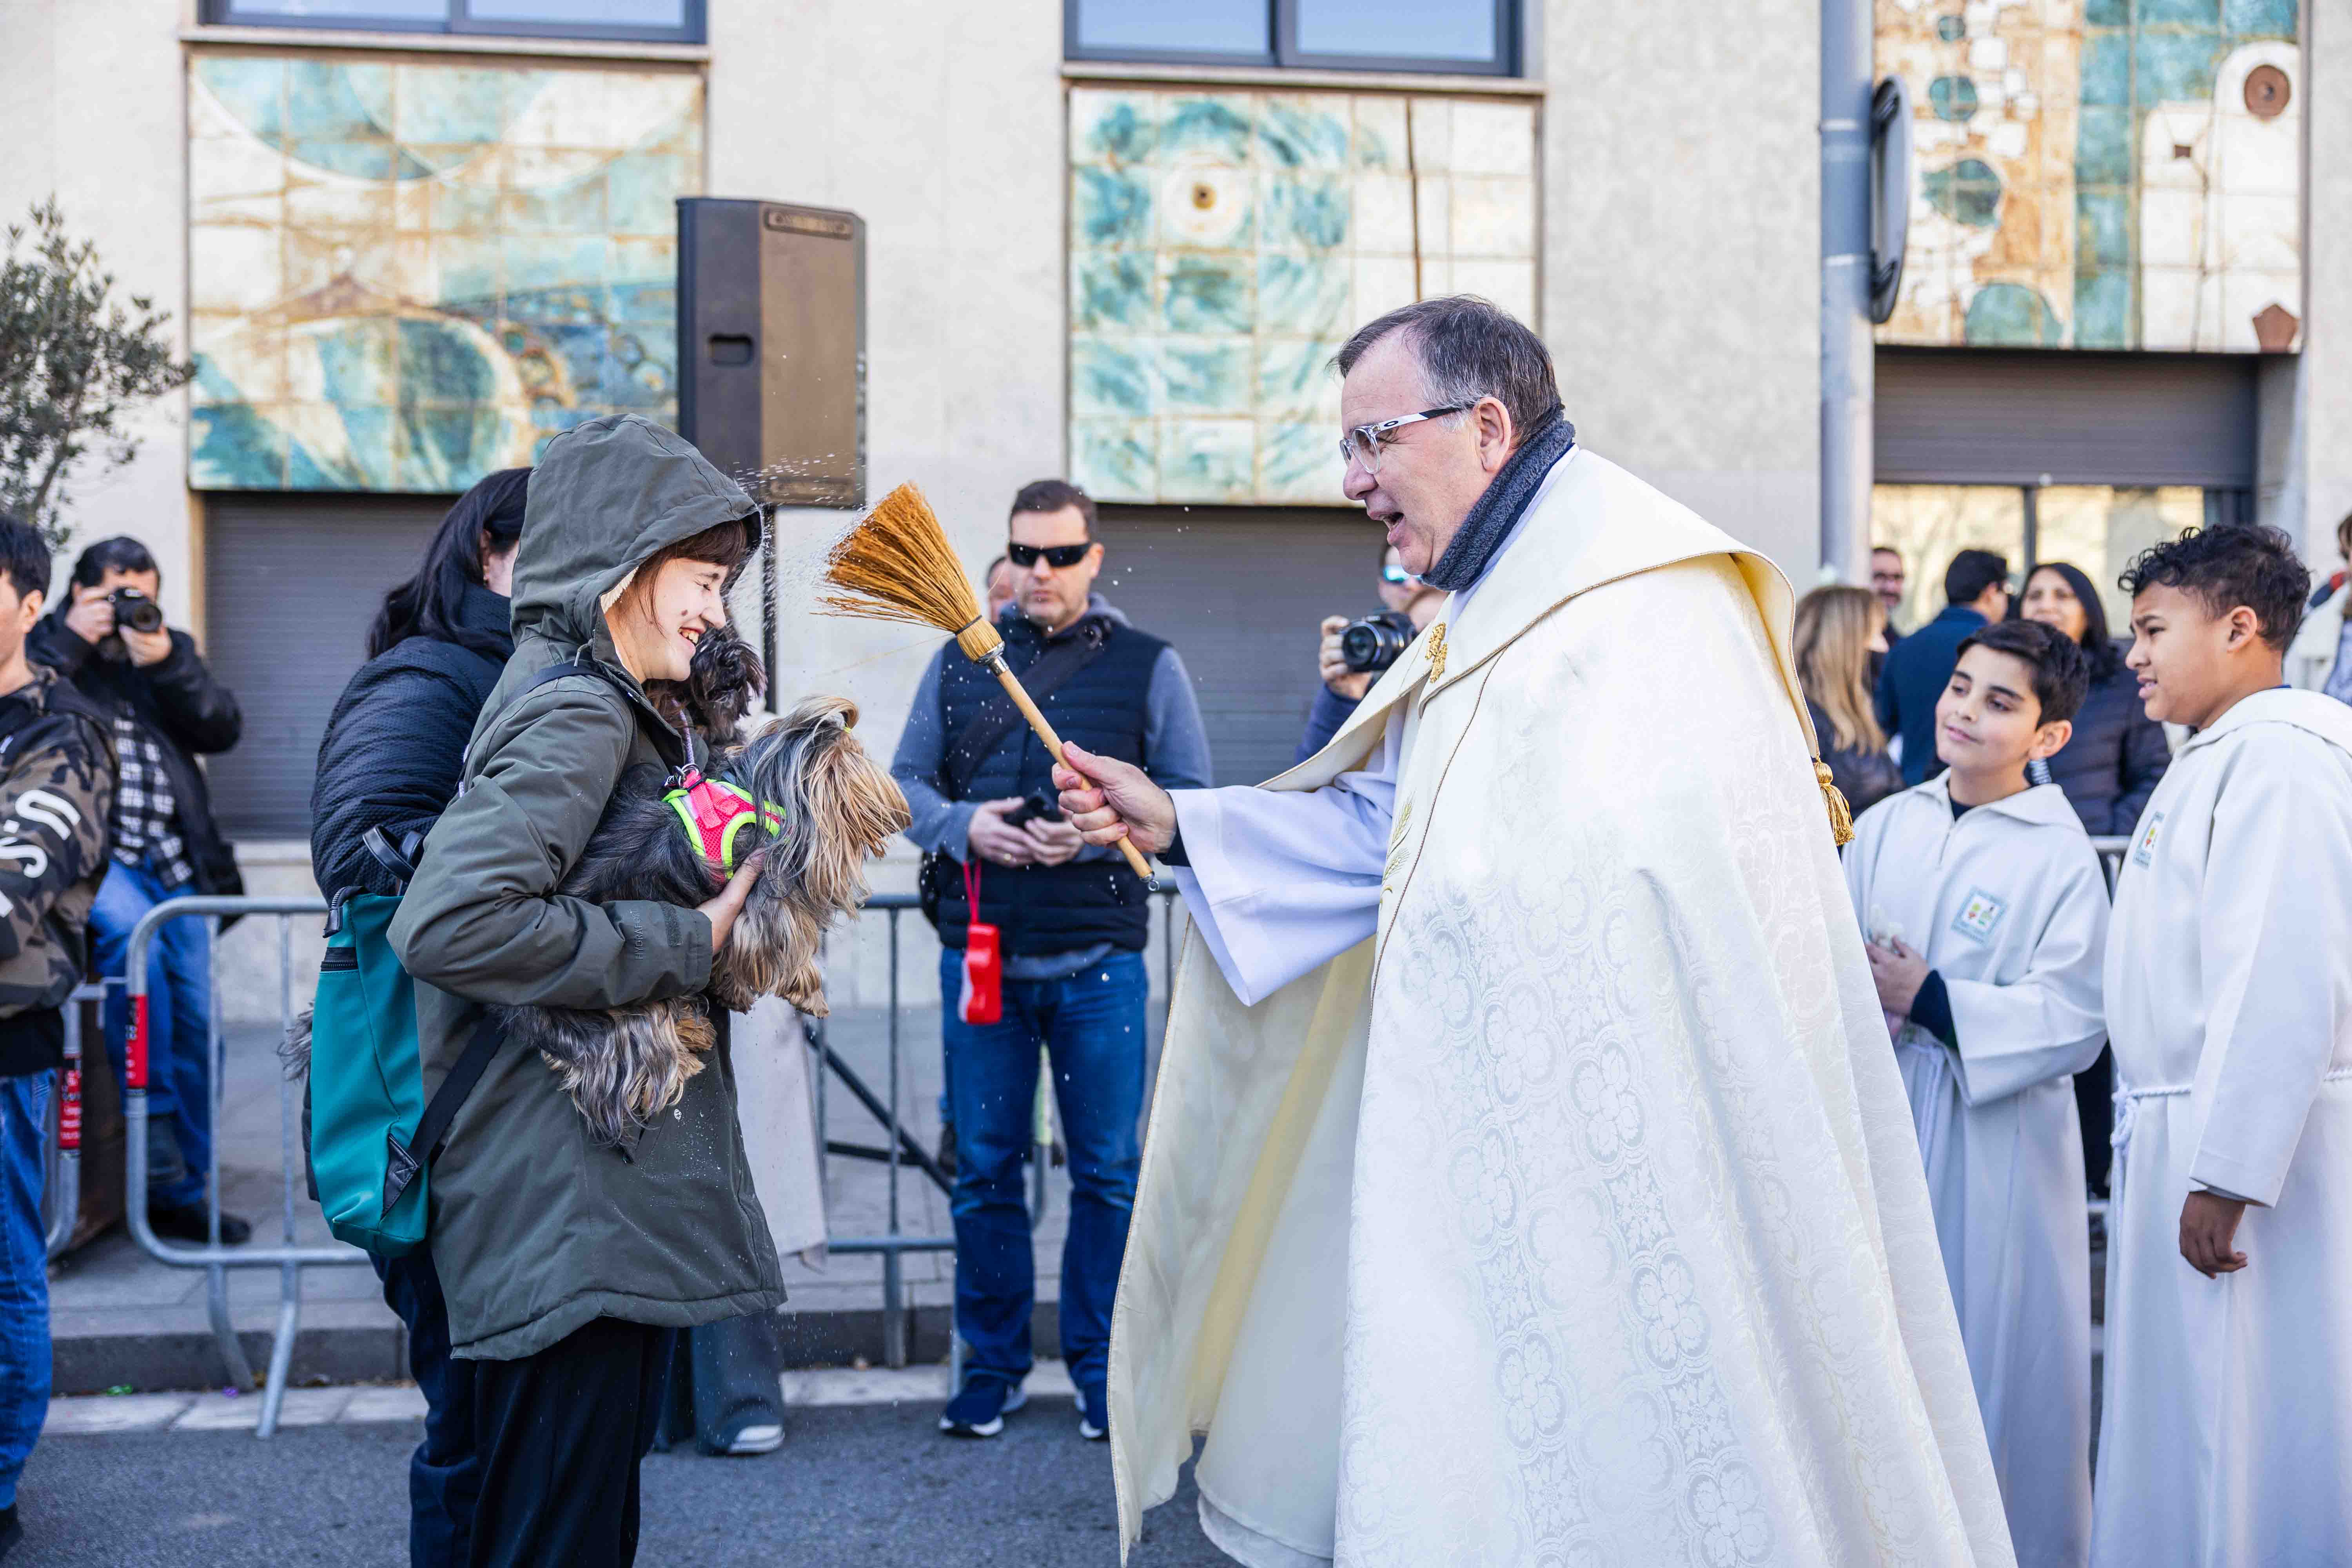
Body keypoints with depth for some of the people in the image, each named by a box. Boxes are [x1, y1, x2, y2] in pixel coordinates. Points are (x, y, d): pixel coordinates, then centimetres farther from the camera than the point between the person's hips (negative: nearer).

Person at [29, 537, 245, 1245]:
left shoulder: (171, 651, 18)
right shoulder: (45, 648, 8)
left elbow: (223, 730, 5)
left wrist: (167, 665, -8)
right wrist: (70, 642, -11)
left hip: (173, 864, 5)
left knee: (195, 1024, 0)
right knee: (129, 931, -36)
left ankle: (182, 1193, 11)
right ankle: (155, 1123, -26)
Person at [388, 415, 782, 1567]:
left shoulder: (597, 705, 18)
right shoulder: (577, 713, -15)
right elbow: (450, 921, -28)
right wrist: (681, 948, -20)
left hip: (608, 1203, 10)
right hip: (569, 1211, -10)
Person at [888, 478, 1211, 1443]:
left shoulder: (1147, 665, 4)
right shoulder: (961, 659, 10)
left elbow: (1191, 801, -1)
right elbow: (905, 779, 10)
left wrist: (1096, 834, -16)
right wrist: (961, 825, -10)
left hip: (1098, 961, -2)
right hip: (980, 953, 2)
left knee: (1107, 1172, 5)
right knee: (983, 1169, 8)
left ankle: (1100, 1368, 19)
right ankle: (992, 1364, 21)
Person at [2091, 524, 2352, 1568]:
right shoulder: (2208, 761, 16)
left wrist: (2228, 1177, -24)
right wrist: (2157, 1139, 14)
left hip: (2249, 1142, -10)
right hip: (2175, 1131, 10)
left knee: (2239, 1430, 0)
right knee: (2175, 1429, 17)